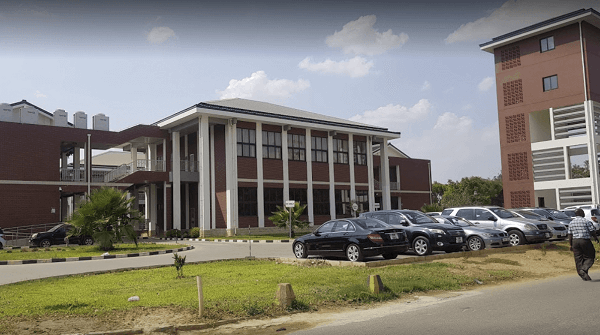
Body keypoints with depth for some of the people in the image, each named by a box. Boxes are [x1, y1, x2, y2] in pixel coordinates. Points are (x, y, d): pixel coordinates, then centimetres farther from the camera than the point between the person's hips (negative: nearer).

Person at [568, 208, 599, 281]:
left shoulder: (571, 223, 8)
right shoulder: (586, 221, -6)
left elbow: (570, 235, 8)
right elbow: (592, 231, -6)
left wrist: (570, 245, 11)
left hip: (575, 241, 5)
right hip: (585, 240, -5)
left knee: (578, 259, 6)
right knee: (589, 257, 7)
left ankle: (583, 275, 6)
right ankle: (584, 269, -14)